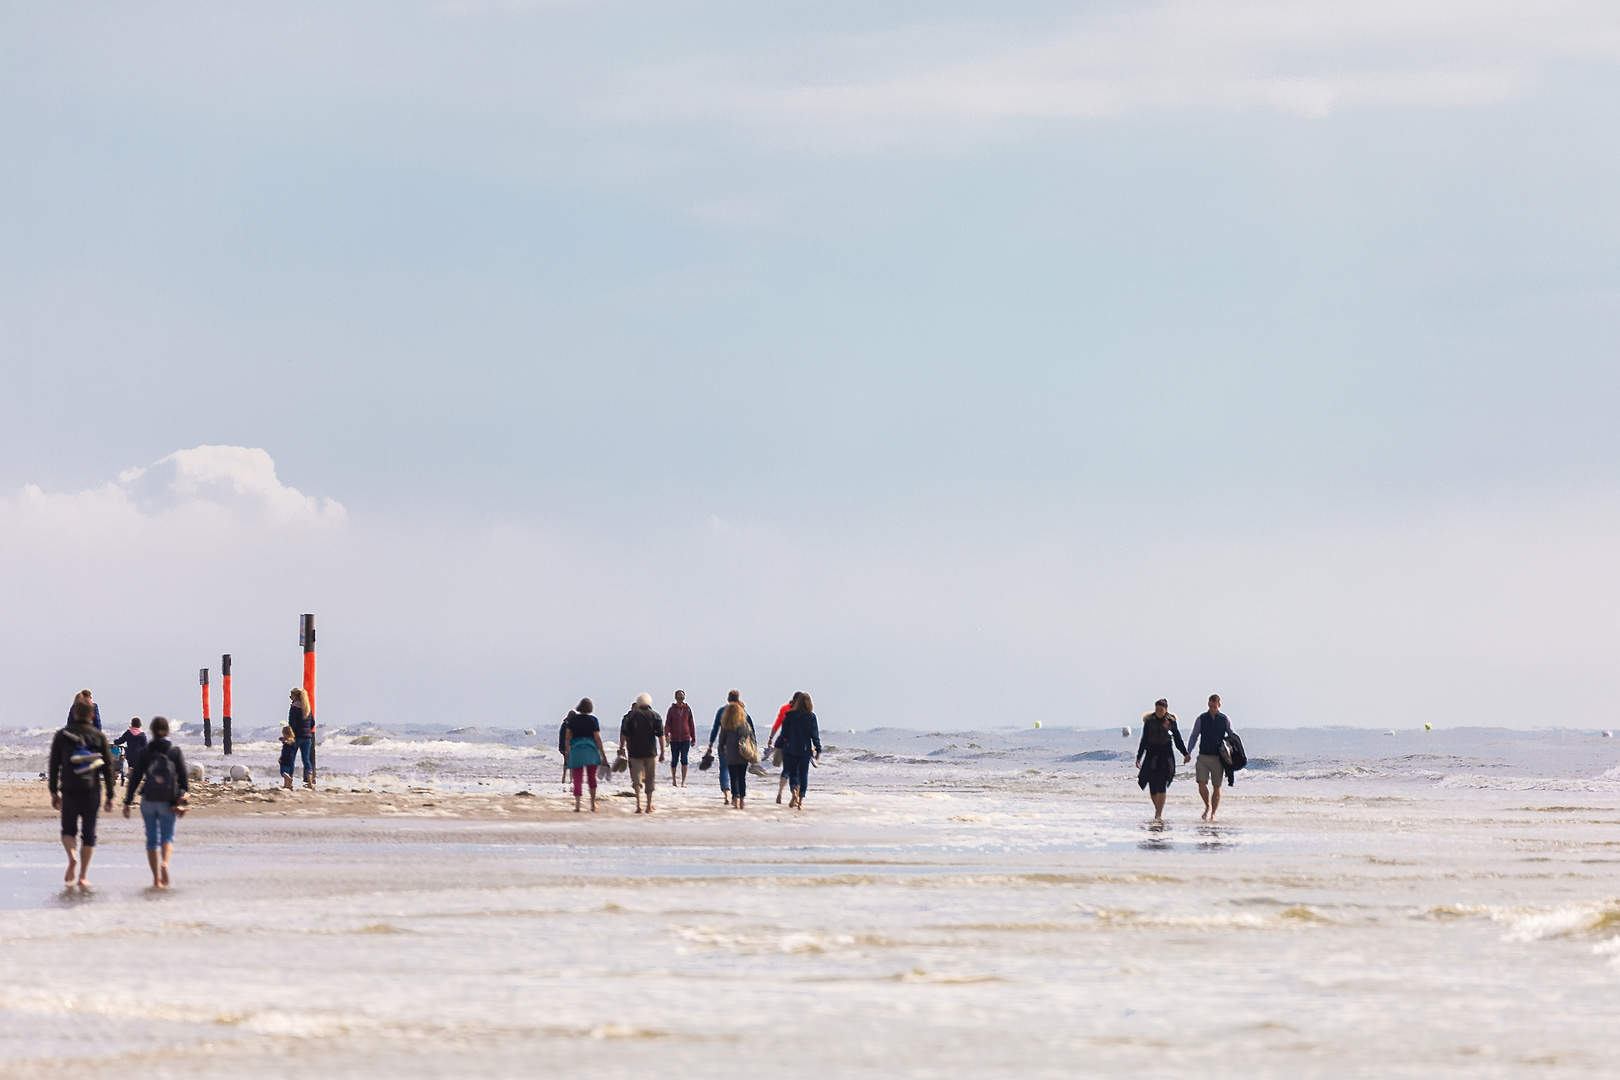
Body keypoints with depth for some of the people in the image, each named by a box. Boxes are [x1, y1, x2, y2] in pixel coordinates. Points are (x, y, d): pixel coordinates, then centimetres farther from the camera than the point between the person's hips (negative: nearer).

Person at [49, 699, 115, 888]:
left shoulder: (62, 735, 3)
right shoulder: (99, 737, 3)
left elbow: (54, 765, 5)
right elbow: (108, 768, 2)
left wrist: (54, 792, 12)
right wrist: (110, 796, 7)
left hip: (69, 791, 0)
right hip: (92, 792, 0)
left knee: (68, 829, 14)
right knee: (89, 833, 7)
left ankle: (72, 857, -16)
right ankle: (83, 876, 2)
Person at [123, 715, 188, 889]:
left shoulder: (145, 753, 1)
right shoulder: (175, 751, 1)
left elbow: (135, 779, 1)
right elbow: (183, 778, 1)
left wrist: (127, 802, 5)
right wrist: (182, 800, 9)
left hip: (148, 800, 0)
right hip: (168, 802, 0)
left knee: (152, 839, 9)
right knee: (167, 836, 6)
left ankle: (156, 878, 6)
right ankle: (165, 862, -26)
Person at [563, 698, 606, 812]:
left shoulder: (572, 719, 2)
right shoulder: (593, 720, -3)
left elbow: (567, 737, 3)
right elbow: (597, 738, -5)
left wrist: (566, 752, 13)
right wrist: (603, 755, 0)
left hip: (576, 750, 1)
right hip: (591, 751, -1)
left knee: (577, 779, 0)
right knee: (592, 778, 13)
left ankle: (577, 804, -12)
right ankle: (593, 804, 16)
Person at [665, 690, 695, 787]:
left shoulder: (687, 709, 7)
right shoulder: (672, 709, 4)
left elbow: (692, 724, 12)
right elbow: (667, 724, 2)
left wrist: (693, 738, 12)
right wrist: (667, 735, -16)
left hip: (685, 739, 0)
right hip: (674, 739, 0)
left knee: (684, 759, -10)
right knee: (674, 760, 6)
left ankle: (683, 782, -10)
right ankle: (673, 781, 21)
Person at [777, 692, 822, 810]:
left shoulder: (789, 716, -4)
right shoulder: (811, 717, -5)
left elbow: (784, 734, -1)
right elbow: (815, 735, -3)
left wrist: (778, 746, 11)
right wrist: (818, 750, 4)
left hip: (790, 750, 0)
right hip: (805, 750, 0)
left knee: (792, 773, 10)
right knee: (804, 774, 8)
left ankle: (794, 792, -18)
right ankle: (800, 801, 4)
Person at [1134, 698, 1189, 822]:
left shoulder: (1171, 721, 2)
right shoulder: (1149, 721, 6)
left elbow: (1178, 740, 11)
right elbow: (1144, 741, 11)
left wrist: (1185, 754, 7)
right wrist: (1138, 757, 10)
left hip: (1165, 757, -2)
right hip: (1151, 756, 2)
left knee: (1161, 787, -11)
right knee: (1153, 788, 2)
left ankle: (1159, 814, -11)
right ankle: (1157, 810, 22)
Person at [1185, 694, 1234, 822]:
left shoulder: (1225, 720, 3)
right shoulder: (1201, 719, 3)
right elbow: (1193, 737, 7)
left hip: (1218, 758, 0)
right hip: (1203, 757, 0)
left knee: (1217, 787, 2)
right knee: (1202, 784, -10)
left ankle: (1213, 814, 13)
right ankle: (1208, 806, 16)